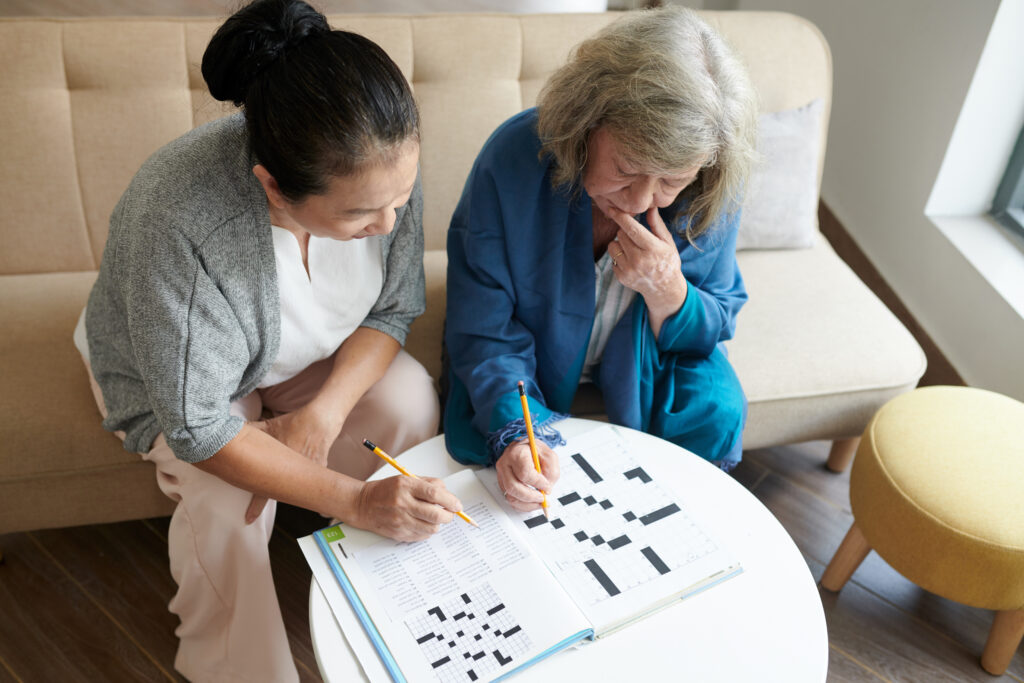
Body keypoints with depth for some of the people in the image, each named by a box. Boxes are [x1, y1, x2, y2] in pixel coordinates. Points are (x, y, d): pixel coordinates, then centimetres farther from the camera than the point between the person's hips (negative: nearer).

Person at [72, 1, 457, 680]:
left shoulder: (385, 166, -28)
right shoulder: (176, 222, -41)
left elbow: (395, 308, -12)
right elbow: (197, 426, -34)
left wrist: (323, 415, -27)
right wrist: (354, 499, -39)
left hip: (322, 356, 4)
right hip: (179, 375, -3)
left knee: (412, 403, -22)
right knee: (227, 506, -28)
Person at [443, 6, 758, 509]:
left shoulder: (710, 196, -25)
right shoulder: (513, 159, -32)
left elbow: (715, 326, -11)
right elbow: (483, 331, -24)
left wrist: (668, 293, -35)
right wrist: (514, 431, -41)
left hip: (649, 349, 2)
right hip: (531, 342, -1)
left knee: (715, 417, -20)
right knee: (478, 438, -24)